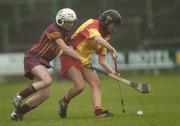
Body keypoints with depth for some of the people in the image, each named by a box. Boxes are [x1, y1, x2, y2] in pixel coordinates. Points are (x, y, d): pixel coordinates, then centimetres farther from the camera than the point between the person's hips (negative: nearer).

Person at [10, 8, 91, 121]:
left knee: (45, 94, -1)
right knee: (47, 81, -33)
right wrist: (81, 59, -34)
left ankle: (17, 113, 9)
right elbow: (64, 48, -29)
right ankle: (19, 97, -19)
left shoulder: (65, 32, 8)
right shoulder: (53, 30, -20)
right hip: (32, 58, -9)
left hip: (43, 61, 9)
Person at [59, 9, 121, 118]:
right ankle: (64, 102, 9)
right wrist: (112, 50, -47)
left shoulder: (105, 37, 8)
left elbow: (102, 60, 6)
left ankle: (98, 110, -17)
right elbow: (97, 39, -40)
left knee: (96, 83, -8)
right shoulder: (92, 24, -17)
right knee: (80, 86, -18)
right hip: (70, 56, -9)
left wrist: (112, 71, -10)